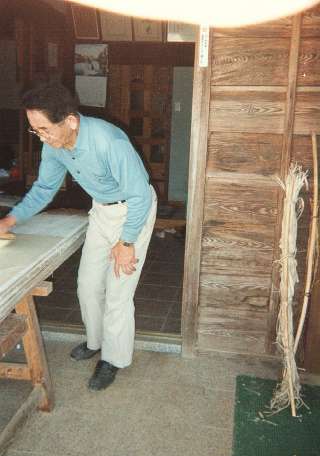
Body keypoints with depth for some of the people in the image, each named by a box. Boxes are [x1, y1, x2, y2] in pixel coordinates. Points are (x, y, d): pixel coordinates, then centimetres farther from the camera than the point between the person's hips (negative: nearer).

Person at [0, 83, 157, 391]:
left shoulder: (109, 141, -35)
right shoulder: (54, 145, -12)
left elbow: (140, 195, -27)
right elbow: (44, 188, 4)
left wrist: (126, 242, -21)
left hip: (133, 210, -7)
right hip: (101, 209, 7)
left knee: (118, 291, -3)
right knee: (88, 284, 13)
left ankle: (113, 359, 18)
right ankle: (95, 340, 37)